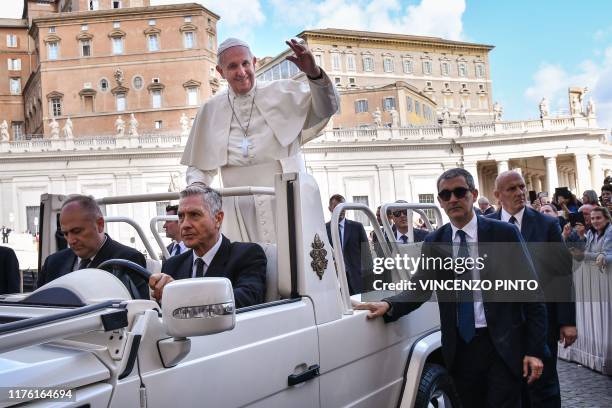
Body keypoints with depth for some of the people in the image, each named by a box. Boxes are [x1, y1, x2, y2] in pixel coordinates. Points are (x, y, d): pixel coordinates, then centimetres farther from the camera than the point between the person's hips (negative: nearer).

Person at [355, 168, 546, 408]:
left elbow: (530, 293, -2)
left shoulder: (504, 234, -3)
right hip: (459, 348, 3)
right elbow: (419, 289, -1)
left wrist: (535, 350, -6)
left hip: (502, 346, -2)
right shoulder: (434, 242, 5)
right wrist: (388, 305, -21)